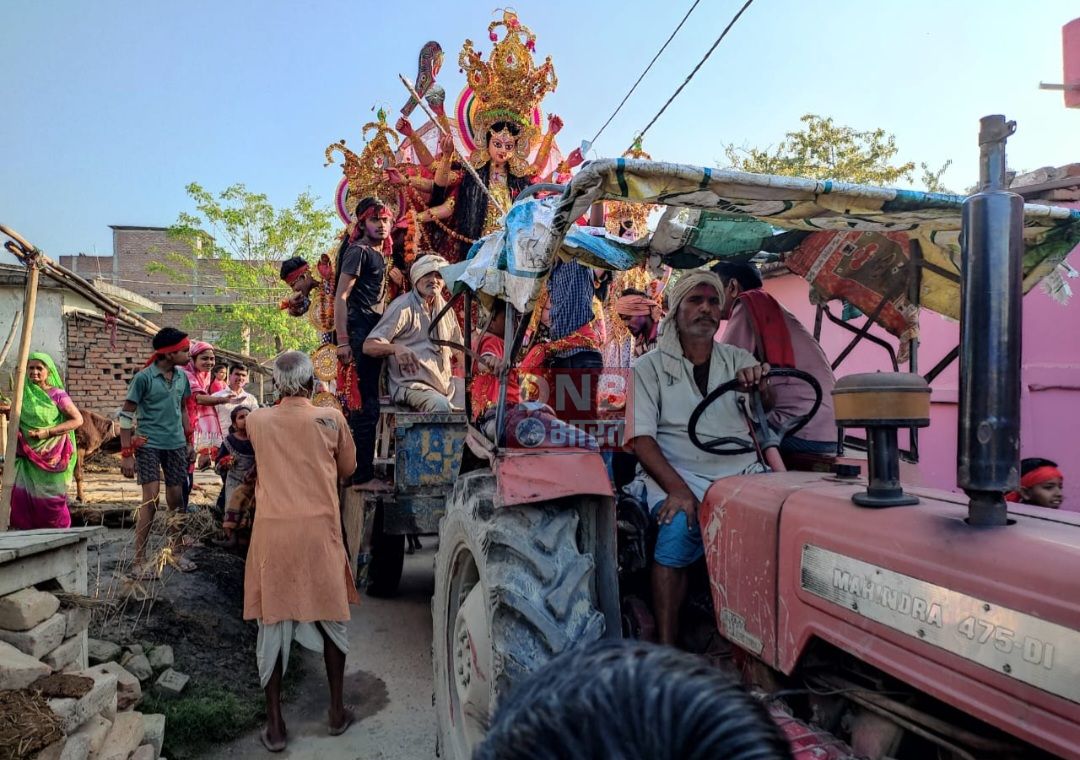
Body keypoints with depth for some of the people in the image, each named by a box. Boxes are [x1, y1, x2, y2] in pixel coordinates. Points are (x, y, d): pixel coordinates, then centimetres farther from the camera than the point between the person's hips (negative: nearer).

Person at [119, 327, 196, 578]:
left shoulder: (181, 376, 6)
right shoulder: (144, 377, -11)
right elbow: (126, 416, -9)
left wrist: (189, 442, 16)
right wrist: (126, 454, -12)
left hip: (176, 445, 5)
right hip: (149, 445, -5)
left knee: (176, 498, 10)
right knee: (151, 499, -10)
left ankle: (176, 552, 24)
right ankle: (139, 561, 0)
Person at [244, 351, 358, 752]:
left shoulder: (256, 420, 2)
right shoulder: (332, 418, -2)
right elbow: (348, 468, 11)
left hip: (273, 531, 1)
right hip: (319, 529, -1)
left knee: (273, 622, 9)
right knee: (330, 616, 14)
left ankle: (274, 724, 15)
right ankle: (337, 710, 24)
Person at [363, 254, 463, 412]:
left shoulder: (443, 306, 16)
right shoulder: (402, 307, -5)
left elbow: (458, 345, 27)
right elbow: (368, 346, -10)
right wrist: (396, 348, -31)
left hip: (445, 382, 7)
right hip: (411, 385, -7)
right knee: (441, 405, -34)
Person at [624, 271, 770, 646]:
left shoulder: (738, 360, 17)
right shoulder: (649, 368, 7)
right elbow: (641, 439, -4)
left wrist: (759, 379, -26)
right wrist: (678, 489, -19)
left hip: (743, 472, 3)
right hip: (679, 476, -3)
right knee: (678, 532, -31)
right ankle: (666, 648, -19)